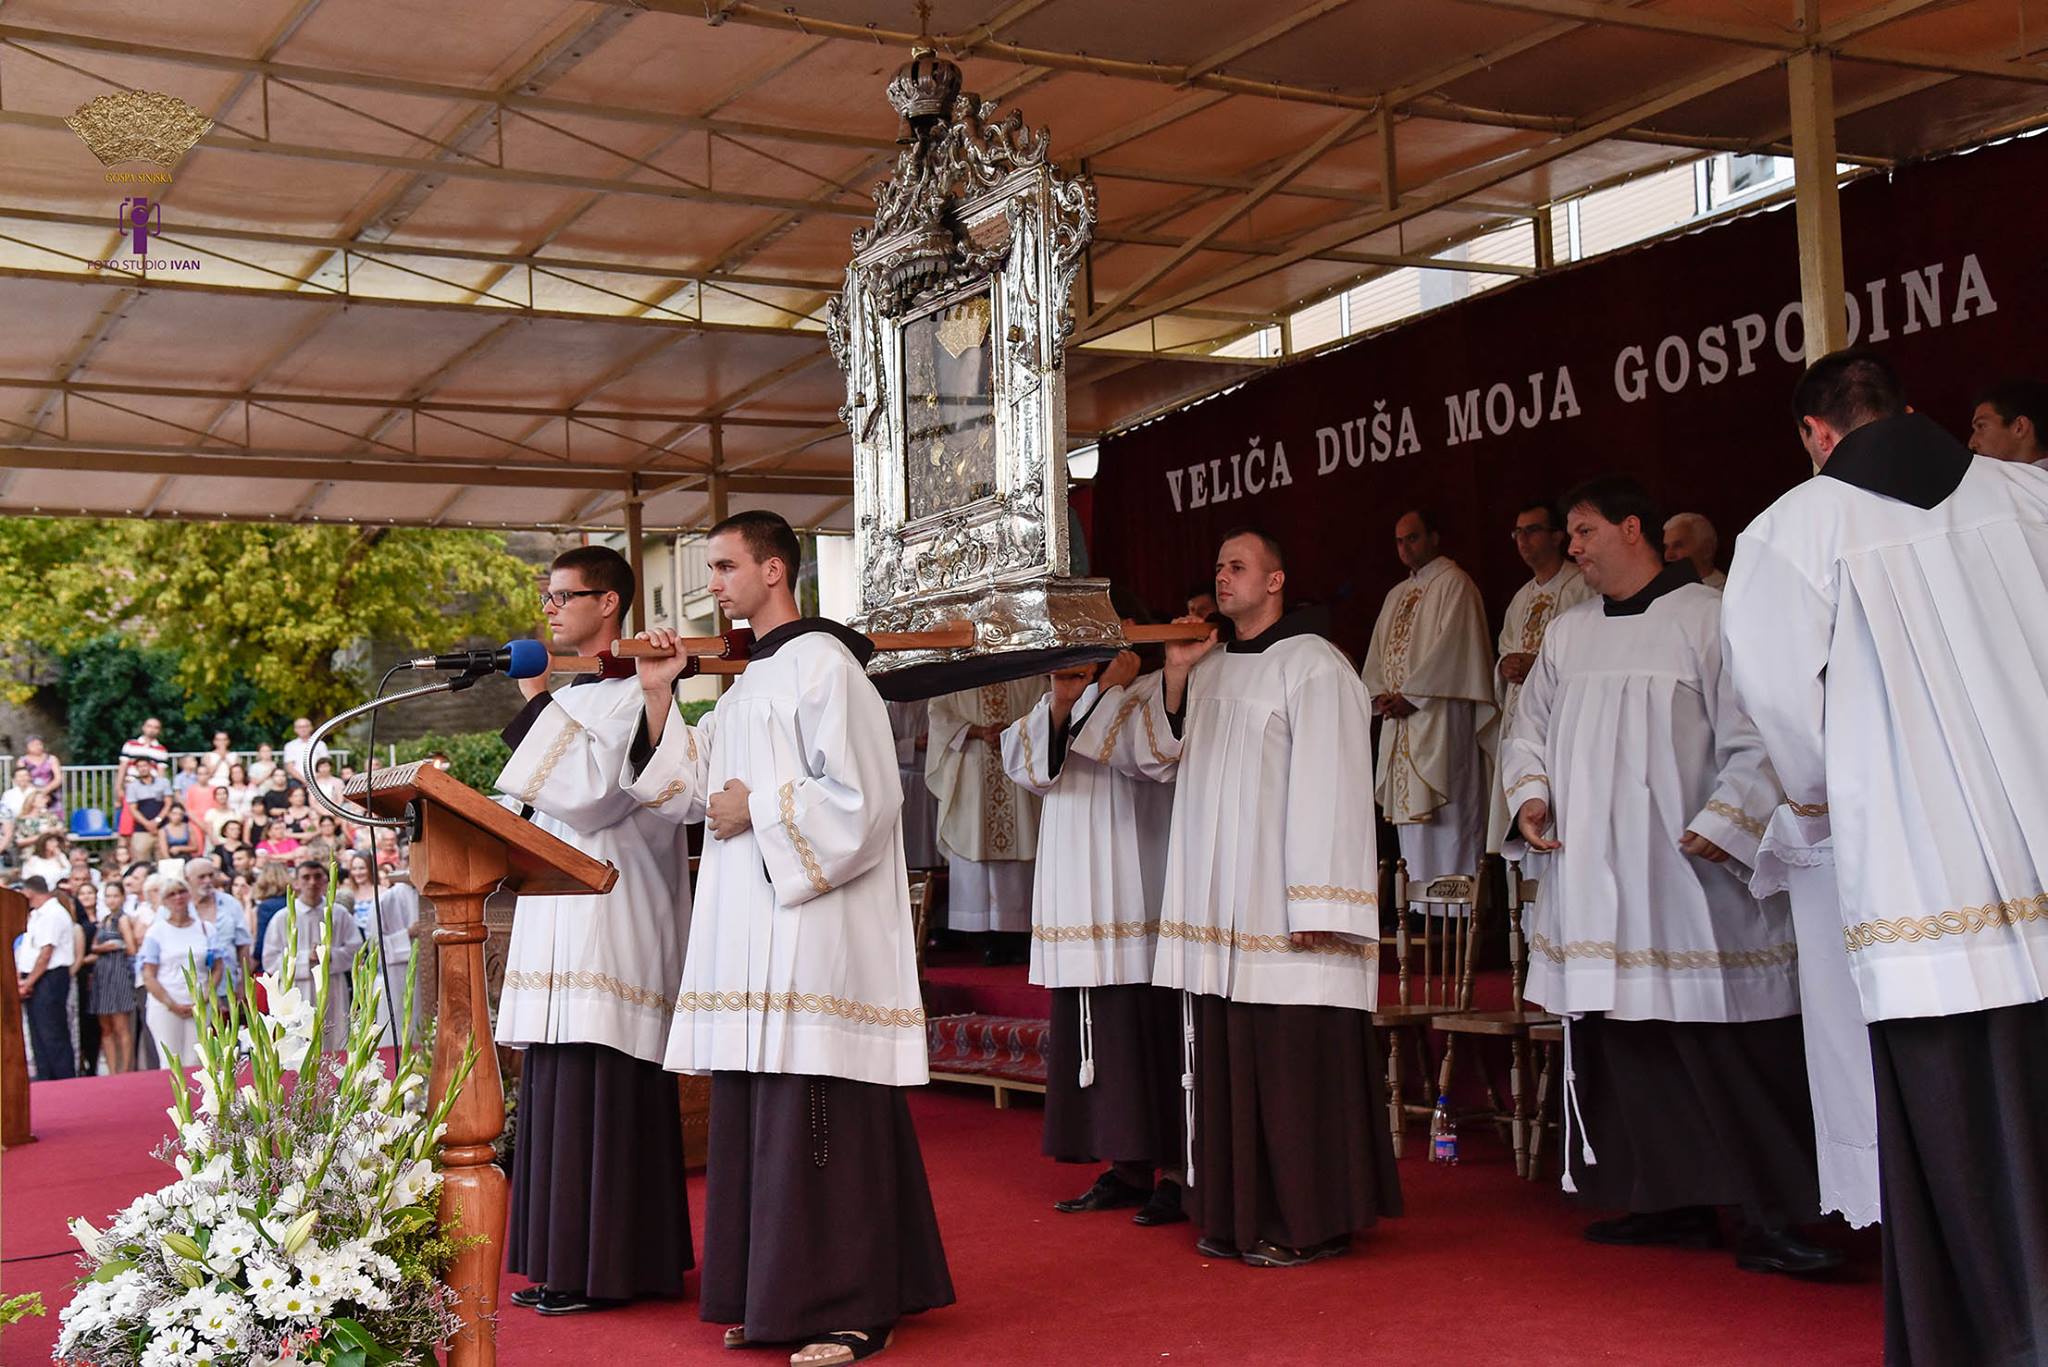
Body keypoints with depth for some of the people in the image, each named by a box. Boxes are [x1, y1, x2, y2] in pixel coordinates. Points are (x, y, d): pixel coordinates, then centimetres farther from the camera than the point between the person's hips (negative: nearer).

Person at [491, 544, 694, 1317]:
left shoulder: (635, 692, -9)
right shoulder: (575, 694, 18)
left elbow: (592, 792, -21)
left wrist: (537, 708, -16)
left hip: (612, 926, -9)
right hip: (562, 925, 9)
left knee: (601, 1095, -7)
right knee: (562, 1092, 10)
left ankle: (606, 1271, -1)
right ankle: (568, 1263, 17)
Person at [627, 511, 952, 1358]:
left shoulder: (822, 665, -8)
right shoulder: (749, 681, 20)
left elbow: (862, 798, -16)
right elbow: (684, 793, 20)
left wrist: (759, 809, -9)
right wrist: (658, 696, 11)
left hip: (812, 930, -9)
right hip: (750, 933, 9)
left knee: (820, 1122, -7)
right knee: (755, 1121, 10)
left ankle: (852, 1309, 0)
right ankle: (773, 1298, 18)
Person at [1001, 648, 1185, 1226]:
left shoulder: (1153, 692, -5)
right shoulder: (1056, 705, 17)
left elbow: (1157, 756, -23)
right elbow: (1023, 765, 4)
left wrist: (1108, 691, -14)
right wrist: (1059, 702, -8)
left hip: (1138, 907, -7)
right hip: (1078, 909, 7)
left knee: (1149, 1033, -7)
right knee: (1090, 1039, 9)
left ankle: (1175, 1172, 0)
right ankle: (1126, 1169, 17)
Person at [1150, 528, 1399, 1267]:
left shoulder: (1312, 666, -8)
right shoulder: (1212, 667, 16)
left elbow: (1328, 786, -13)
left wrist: (1315, 907, -18)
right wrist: (1176, 673, 5)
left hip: (1282, 912, -8)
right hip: (1222, 909, 8)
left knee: (1295, 1065, -3)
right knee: (1229, 1061, 11)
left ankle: (1307, 1222, 6)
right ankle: (1243, 1214, 19)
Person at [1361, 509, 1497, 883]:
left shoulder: (1454, 584, -4)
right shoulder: (1397, 595, 21)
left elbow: (1450, 648, -14)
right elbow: (1378, 652, 19)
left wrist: (1410, 696, -14)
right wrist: (1380, 695, 1)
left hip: (1440, 719, -8)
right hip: (1400, 725, 8)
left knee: (1448, 817, -9)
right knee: (1409, 811, 7)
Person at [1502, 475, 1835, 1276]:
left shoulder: (1710, 621, -4)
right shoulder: (1566, 635, 15)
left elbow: (1757, 743, -8)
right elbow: (1529, 729, 23)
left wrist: (1722, 823, -18)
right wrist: (1530, 794, 5)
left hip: (1686, 881, -6)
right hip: (1593, 885, 6)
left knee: (1731, 1052, -6)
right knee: (1623, 1048, 8)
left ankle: (1771, 1216, 0)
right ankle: (1672, 1200, 18)